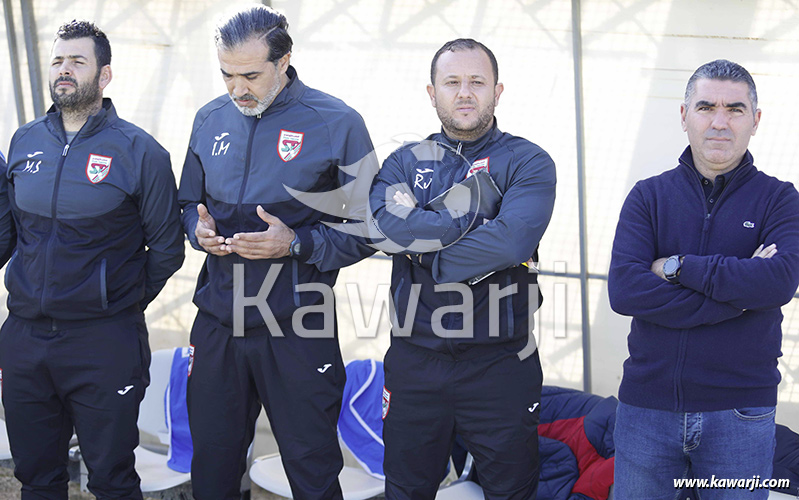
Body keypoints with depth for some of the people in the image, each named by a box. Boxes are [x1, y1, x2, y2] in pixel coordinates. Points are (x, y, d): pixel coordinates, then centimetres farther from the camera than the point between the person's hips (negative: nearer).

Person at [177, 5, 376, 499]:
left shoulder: (337, 123, -7)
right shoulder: (211, 119, 8)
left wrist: (296, 243, -19)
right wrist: (200, 229, -2)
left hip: (298, 329, -4)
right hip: (217, 323, 5)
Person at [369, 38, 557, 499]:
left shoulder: (528, 162, -2)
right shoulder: (405, 163, 7)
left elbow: (514, 240, -20)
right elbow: (386, 224, -14)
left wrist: (426, 257, -12)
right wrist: (478, 213, -14)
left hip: (500, 363, -2)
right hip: (414, 362, 3)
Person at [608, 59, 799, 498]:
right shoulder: (649, 196, 4)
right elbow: (623, 290, -12)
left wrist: (675, 266, -14)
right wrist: (736, 294, -15)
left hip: (740, 412, -1)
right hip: (647, 404, 1)